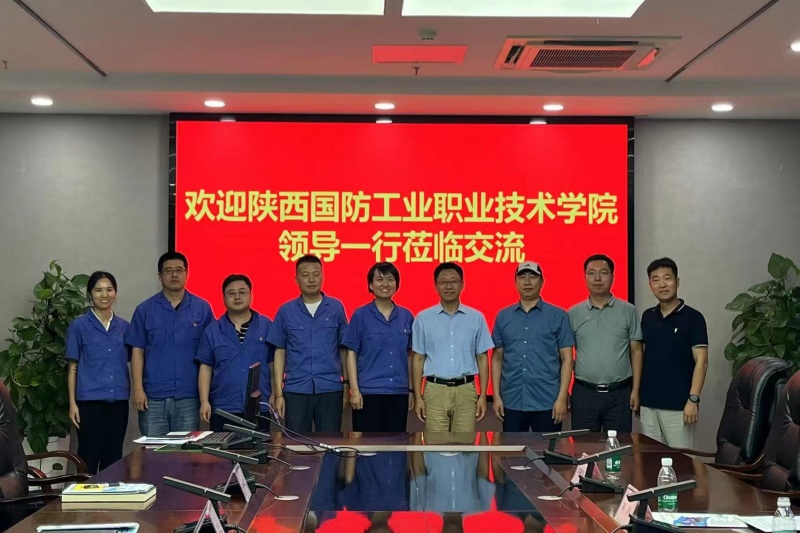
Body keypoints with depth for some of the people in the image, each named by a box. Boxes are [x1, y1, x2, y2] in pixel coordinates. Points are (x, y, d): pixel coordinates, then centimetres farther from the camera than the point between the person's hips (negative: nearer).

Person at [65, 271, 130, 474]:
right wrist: (72, 403, -4)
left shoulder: (124, 326, 10)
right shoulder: (78, 326, 1)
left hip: (119, 401, 3)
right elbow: (72, 367, 1)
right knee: (89, 458, -1)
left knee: (113, 458, 8)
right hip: (90, 401, -3)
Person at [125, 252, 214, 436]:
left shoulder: (202, 308, 4)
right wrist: (138, 389, -5)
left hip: (188, 397, 0)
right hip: (153, 396, 0)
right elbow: (137, 351, 3)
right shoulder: (145, 310, 5)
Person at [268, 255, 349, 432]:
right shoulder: (286, 311, 3)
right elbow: (280, 353, 5)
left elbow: (344, 349, 6)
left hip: (330, 389, 0)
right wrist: (278, 394, 0)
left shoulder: (336, 308, 3)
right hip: (296, 390, 0)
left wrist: (346, 386, 2)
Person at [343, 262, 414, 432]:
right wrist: (355, 390, -10)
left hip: (399, 393, 3)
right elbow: (351, 354, -3)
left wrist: (412, 390, 9)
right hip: (368, 392, -3)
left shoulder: (406, 316, 8)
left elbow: (409, 355, 12)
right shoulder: (361, 315, -2)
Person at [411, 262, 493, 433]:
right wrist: (418, 397, -1)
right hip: (435, 391, -1)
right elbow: (418, 359, 4)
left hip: (466, 391, 1)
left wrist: (483, 395, 1)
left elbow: (482, 358, 6)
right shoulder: (423, 318, 3)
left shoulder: (476, 318, 5)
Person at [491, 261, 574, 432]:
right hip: (512, 402, 2)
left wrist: (562, 398, -7)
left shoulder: (558, 316, 1)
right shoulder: (503, 316, 8)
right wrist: (497, 396, 2)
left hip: (547, 403, -2)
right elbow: (497, 357, 9)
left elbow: (566, 358, -1)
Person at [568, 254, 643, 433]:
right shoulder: (574, 314, 4)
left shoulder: (628, 311, 3)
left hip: (619, 393, 0)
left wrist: (636, 390, -2)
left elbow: (636, 351, 4)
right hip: (584, 393, 0)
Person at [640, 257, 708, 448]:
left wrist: (693, 399, -18)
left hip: (678, 406, -5)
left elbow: (701, 361, -10)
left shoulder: (692, 317, -6)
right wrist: (637, 392, 9)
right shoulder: (647, 317, 9)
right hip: (648, 404, 5)